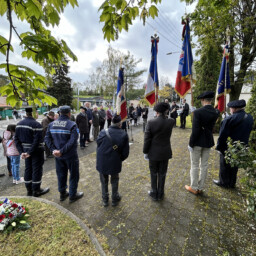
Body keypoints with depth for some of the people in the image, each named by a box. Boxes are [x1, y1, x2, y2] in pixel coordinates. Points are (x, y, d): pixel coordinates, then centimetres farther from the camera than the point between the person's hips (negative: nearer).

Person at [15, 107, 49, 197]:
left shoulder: (19, 124, 5)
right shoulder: (36, 124, -20)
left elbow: (16, 139, 5)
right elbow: (37, 141, -25)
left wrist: (21, 151, 3)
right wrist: (30, 152, -16)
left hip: (26, 150, 7)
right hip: (36, 151, -7)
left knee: (28, 169, 17)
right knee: (37, 169, 6)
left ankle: (29, 190, 31)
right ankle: (36, 191, 20)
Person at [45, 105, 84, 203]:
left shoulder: (52, 124, 1)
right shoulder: (72, 125, -17)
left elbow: (47, 138, -3)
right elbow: (72, 141, -27)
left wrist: (54, 149, -10)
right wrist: (62, 151, -22)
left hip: (58, 156, 6)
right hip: (70, 155, -5)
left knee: (61, 174, 21)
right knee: (74, 175, 12)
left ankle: (62, 194, 37)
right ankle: (73, 195, 25)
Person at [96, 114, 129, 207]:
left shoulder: (103, 132, -14)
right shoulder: (124, 134, -12)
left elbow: (98, 145, -1)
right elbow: (125, 152, -9)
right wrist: (120, 159, 9)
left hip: (102, 162, 1)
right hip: (115, 163, 0)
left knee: (104, 181, 22)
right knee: (114, 181, 23)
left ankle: (105, 200, 39)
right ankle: (115, 199, 40)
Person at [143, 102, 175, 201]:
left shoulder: (151, 122, -17)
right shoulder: (171, 122, -12)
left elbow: (147, 139, -12)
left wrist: (145, 152, -1)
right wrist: (164, 115, 5)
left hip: (153, 153, -2)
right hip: (165, 153, 2)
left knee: (153, 174, 17)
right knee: (162, 174, 18)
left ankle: (154, 194, 33)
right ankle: (160, 194, 34)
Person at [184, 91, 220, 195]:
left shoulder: (198, 112, -20)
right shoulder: (216, 112, -1)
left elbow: (195, 130, -21)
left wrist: (191, 144, -11)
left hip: (198, 142, -6)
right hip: (208, 141, 6)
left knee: (195, 165, 9)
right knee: (204, 165, 16)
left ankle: (194, 188, 23)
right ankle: (201, 187, 30)